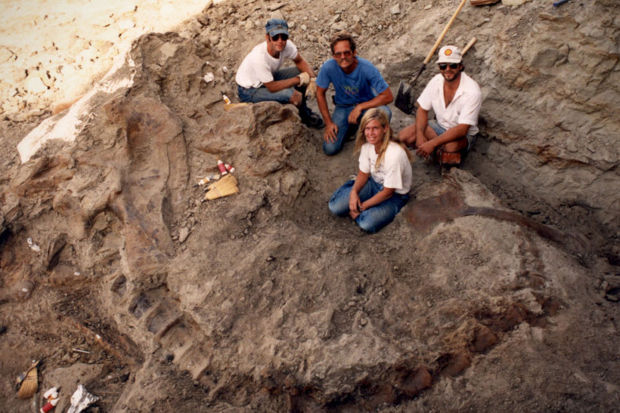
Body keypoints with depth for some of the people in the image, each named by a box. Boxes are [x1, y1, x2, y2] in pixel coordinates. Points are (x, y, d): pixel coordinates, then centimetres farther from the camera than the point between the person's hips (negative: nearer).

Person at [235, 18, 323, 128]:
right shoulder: (259, 57, -36)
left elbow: (300, 61, 1)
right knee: (292, 94, -28)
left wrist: (312, 78, -17)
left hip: (269, 78, 7)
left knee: (302, 72, -5)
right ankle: (302, 115, 7)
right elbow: (271, 87, -30)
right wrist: (299, 79, -25)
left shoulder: (287, 45, -18)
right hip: (249, 90, -7)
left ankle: (304, 112, 13)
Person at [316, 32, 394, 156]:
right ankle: (350, 125, 16)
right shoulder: (328, 67, -22)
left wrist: (360, 107, -30)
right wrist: (328, 122, -10)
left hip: (367, 104, -1)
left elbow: (388, 96, -25)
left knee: (384, 113, -37)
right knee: (330, 148, -15)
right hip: (343, 107, 2)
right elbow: (320, 94, -7)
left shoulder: (366, 68, -26)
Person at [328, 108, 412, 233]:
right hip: (373, 184, 5)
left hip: (394, 195, -5)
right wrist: (354, 191, -19)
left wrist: (363, 206, -18)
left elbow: (388, 192, -22)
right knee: (335, 206, -16)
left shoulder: (395, 154, -32)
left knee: (367, 223, -30)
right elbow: (364, 173, 1)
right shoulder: (367, 145, -13)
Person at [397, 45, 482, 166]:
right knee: (404, 136, -16)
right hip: (440, 125, 5)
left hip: (464, 134, -5)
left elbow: (462, 129, -32)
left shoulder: (472, 91, -27)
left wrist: (432, 143, -39)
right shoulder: (437, 80, -12)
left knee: (451, 146, -41)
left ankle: (449, 155, -4)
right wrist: (420, 135, -21)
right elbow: (422, 109, -4)